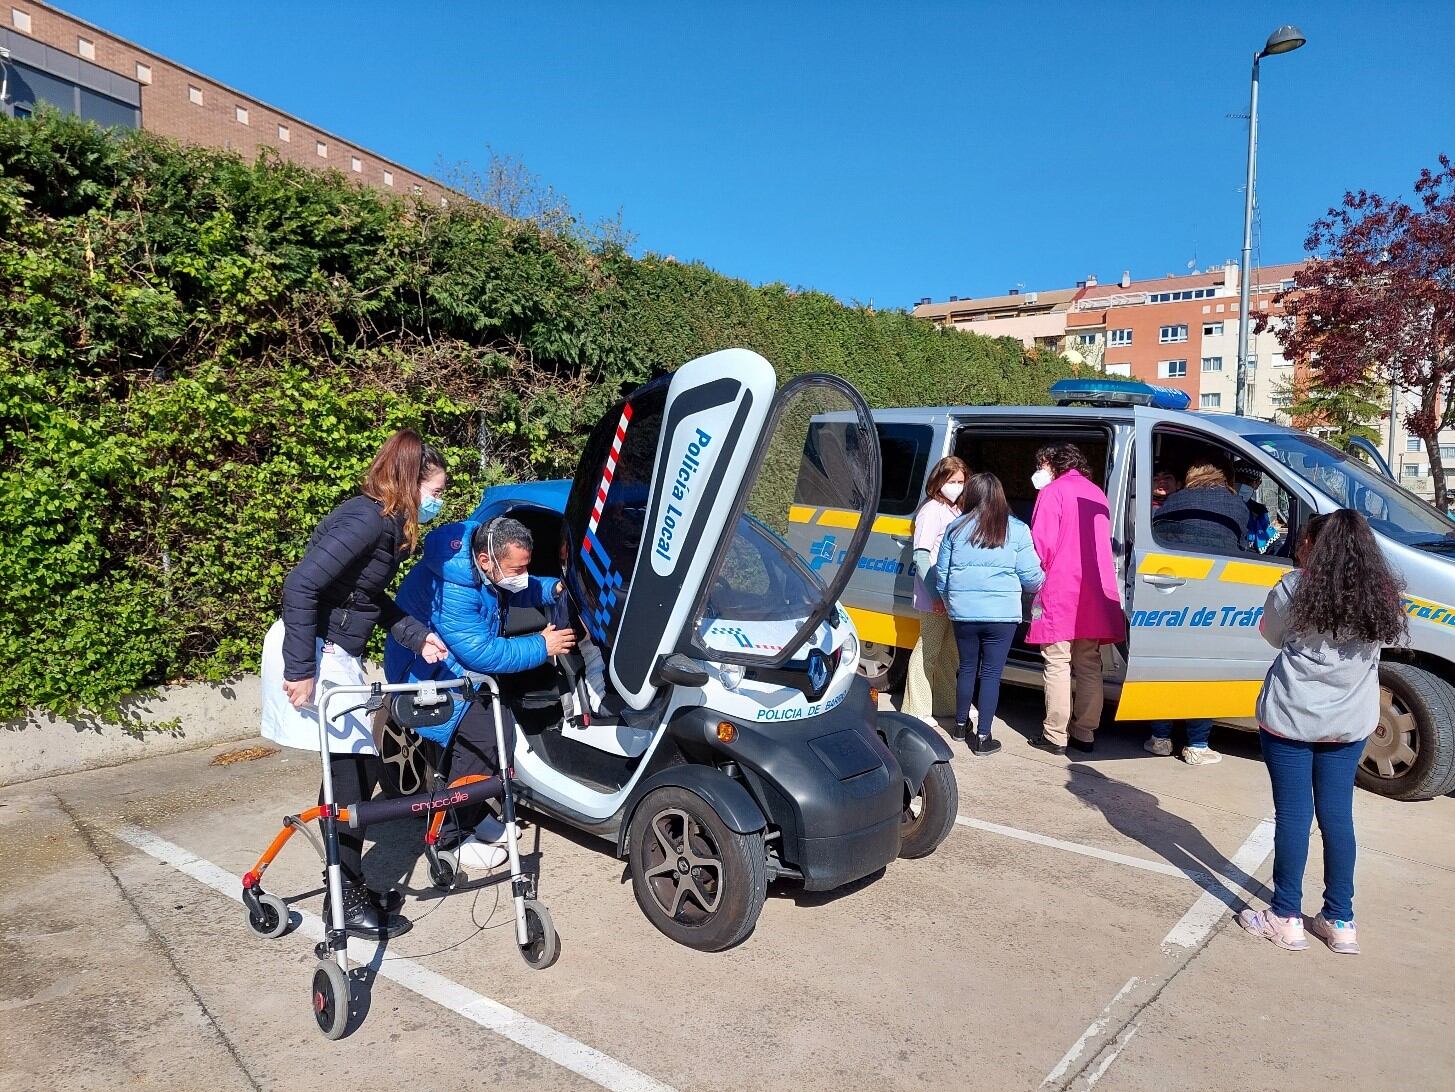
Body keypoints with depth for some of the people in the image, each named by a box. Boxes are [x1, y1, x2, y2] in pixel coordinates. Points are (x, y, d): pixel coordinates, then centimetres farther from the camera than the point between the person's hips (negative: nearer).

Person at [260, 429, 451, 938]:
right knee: (353, 769, -4)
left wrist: (416, 635, 11)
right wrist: (301, 671, -27)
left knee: (355, 769, 13)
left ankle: (350, 883, 27)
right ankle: (345, 899, 10)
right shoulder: (366, 519, -20)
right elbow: (300, 585, -28)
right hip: (312, 653, -10)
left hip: (334, 653, 10)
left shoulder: (386, 524, 9)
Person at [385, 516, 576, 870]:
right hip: (428, 674, -9)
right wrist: (541, 647, -24)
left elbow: (519, 591, 12)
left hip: (460, 666, 9)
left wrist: (555, 588, -7)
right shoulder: (450, 587, -33)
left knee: (500, 724, 1)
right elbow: (480, 653, -31)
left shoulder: (488, 567, -8)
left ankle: (475, 815, 19)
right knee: (482, 737, -20)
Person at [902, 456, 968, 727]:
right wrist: (936, 591, -22)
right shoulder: (932, 510, -10)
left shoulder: (958, 511, 14)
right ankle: (918, 711, 6)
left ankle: (946, 704, 29)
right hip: (935, 597, -8)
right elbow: (920, 555, -16)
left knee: (950, 650, 16)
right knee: (928, 649, -3)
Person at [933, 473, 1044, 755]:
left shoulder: (956, 528, 2)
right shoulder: (1017, 530, -3)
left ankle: (961, 724, 32)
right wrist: (1042, 582, 23)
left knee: (967, 667, 18)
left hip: (963, 613, 2)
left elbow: (941, 573, 8)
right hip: (1002, 614, -2)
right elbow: (1031, 577, -1)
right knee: (991, 673, 5)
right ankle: (983, 737, 7)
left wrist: (949, 602, 25)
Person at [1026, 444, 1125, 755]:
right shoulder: (1097, 494, 18)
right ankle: (1085, 733, 15)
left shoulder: (1053, 492, -5)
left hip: (1060, 592, -7)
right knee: (1088, 666, 10)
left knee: (1057, 665, -3)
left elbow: (1043, 544, -12)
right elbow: (1104, 543, 19)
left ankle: (1055, 736, -1)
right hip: (1094, 593, 7)